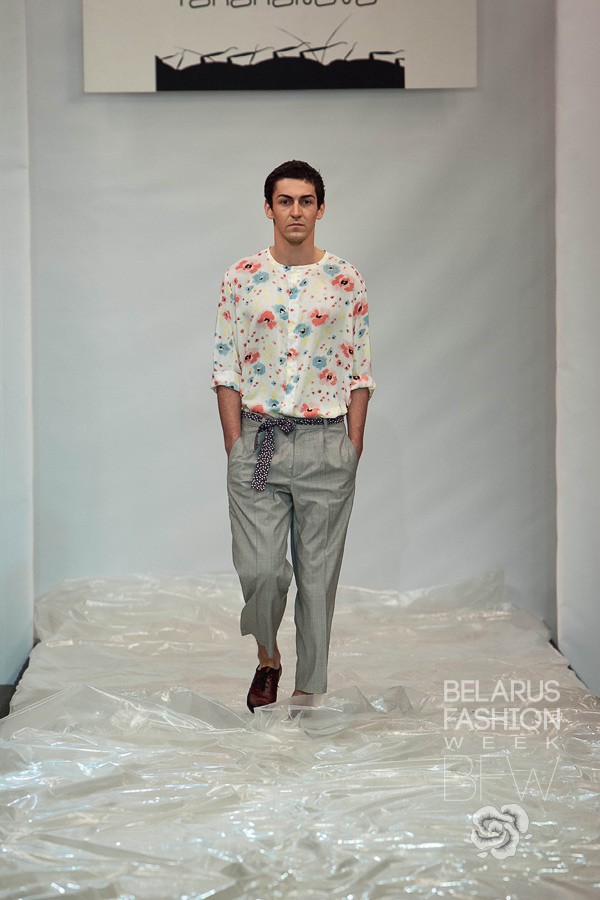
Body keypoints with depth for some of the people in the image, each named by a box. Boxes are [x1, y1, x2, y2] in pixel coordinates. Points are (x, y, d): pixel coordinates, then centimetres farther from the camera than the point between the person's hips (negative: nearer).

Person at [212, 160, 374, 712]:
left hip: (327, 443, 0)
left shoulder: (347, 282, 4)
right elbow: (226, 369, 4)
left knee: (318, 573, 4)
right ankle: (267, 655, 24)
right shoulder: (243, 278, 4)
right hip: (257, 438, 0)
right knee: (260, 570, -5)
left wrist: (353, 447, -1)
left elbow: (360, 371, 5)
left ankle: (309, 688, 16)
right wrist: (235, 445, -3)